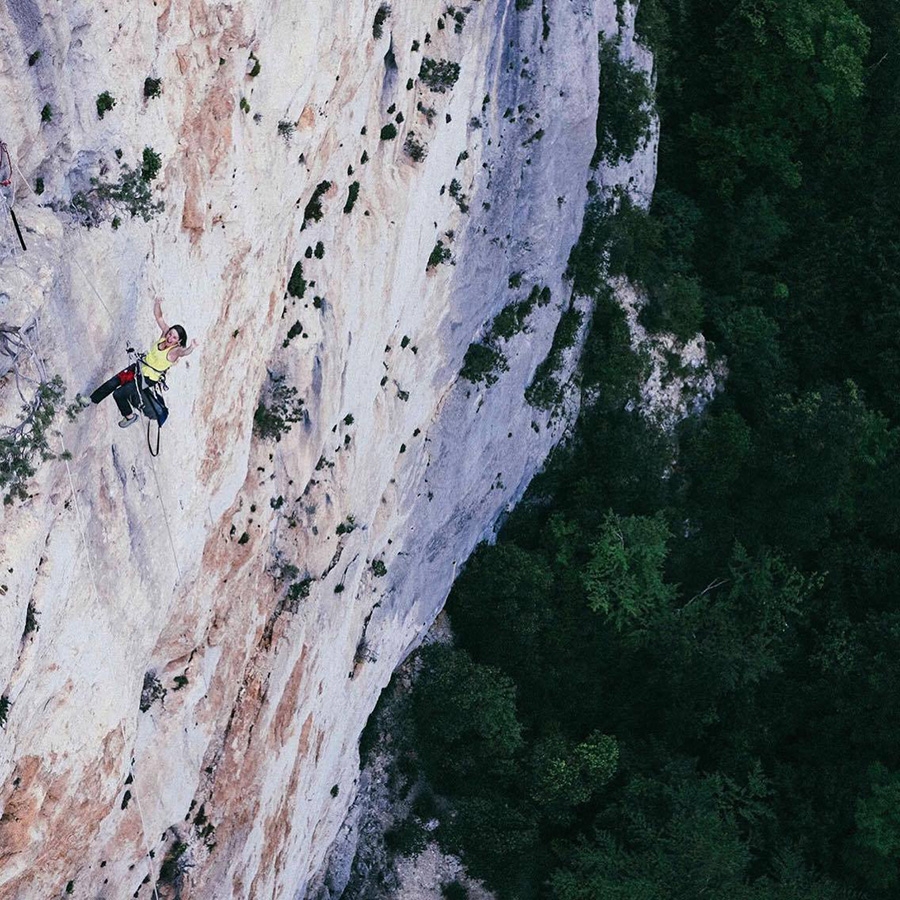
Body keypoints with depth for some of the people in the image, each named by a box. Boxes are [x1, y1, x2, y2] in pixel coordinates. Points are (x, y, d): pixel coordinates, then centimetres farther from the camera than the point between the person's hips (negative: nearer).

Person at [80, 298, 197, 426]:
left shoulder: (175, 351, -28)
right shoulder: (165, 333, -9)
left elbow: (184, 352, -50)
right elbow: (159, 317, -5)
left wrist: (191, 348, -72)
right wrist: (157, 303, -23)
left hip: (147, 379, -7)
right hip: (139, 367, 7)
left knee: (118, 394, -8)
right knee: (111, 384, 10)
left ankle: (130, 416, 18)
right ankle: (91, 400, 29)